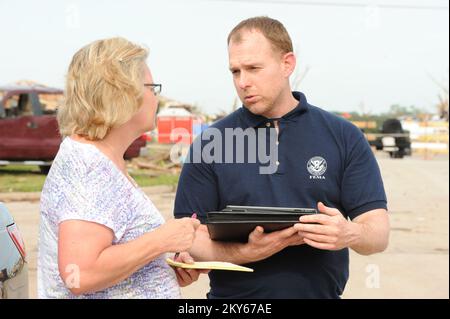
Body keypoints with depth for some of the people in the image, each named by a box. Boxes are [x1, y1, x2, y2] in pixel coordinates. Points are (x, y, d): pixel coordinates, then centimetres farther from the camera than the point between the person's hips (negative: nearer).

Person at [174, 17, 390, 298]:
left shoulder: (344, 138, -3)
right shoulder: (210, 143, -4)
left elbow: (379, 233, -4)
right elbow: (189, 236, -6)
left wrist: (350, 234, -26)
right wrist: (246, 252, -23)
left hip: (322, 291, 1)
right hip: (234, 293, 0)